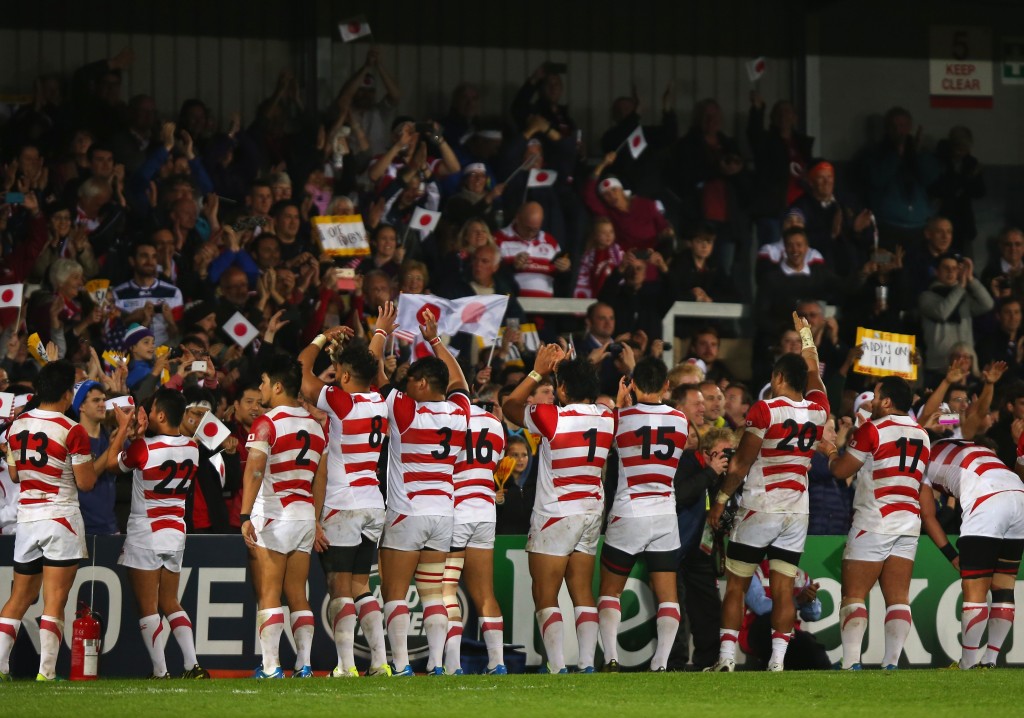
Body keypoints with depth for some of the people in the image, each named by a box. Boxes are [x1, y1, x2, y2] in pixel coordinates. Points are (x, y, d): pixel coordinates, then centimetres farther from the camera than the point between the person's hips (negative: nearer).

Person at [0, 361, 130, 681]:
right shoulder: (72, 431, -12)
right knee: (55, 601, -4)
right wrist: (104, 459, 3)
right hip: (61, 517, -5)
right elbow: (86, 482, -9)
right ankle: (46, 672, -9)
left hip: (27, 518, 5)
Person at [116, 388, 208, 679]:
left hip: (145, 532, -6)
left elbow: (116, 464, 2)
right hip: (176, 532, 6)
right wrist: (144, 433, 12)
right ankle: (193, 666, 3)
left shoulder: (143, 448, -18)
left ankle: (160, 672, -4)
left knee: (148, 607, 0)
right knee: (170, 603, 15)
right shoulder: (192, 448, 0)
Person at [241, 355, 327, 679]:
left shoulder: (267, 423, -9)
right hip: (305, 516, 6)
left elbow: (255, 470, -20)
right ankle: (304, 665, 5)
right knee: (298, 596, 9)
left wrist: (246, 515, -25)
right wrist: (317, 523, 22)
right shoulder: (315, 426, 12)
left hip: (273, 517, -6)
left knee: (268, 595, -5)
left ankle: (270, 667, -11)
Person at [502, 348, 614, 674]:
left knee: (545, 597, -1)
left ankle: (557, 665, -12)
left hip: (555, 515, -6)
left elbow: (510, 406, 1)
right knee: (583, 594, 9)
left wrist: (538, 372, 8)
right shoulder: (607, 418, -1)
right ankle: (587, 663, 1)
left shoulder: (553, 417, -16)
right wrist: (566, 368, 24)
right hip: (591, 514, 6)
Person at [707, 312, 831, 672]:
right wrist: (805, 334, 40)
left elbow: (741, 462, -9)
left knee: (736, 587, 3)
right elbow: (813, 373, 25)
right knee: (783, 591, 4)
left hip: (760, 508, -4)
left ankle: (726, 657, -1)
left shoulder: (765, 410, -11)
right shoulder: (817, 411, 3)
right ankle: (777, 659, -3)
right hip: (797, 512, 4)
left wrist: (721, 499, 2)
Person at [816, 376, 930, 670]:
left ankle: (851, 662, -16)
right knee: (898, 598, 3)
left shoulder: (873, 429, -6)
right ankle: (891, 662, -6)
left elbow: (841, 470, -4)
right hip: (909, 523, 6)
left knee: (853, 595, -4)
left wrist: (831, 452, 18)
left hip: (874, 522, -6)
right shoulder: (922, 435, 14)